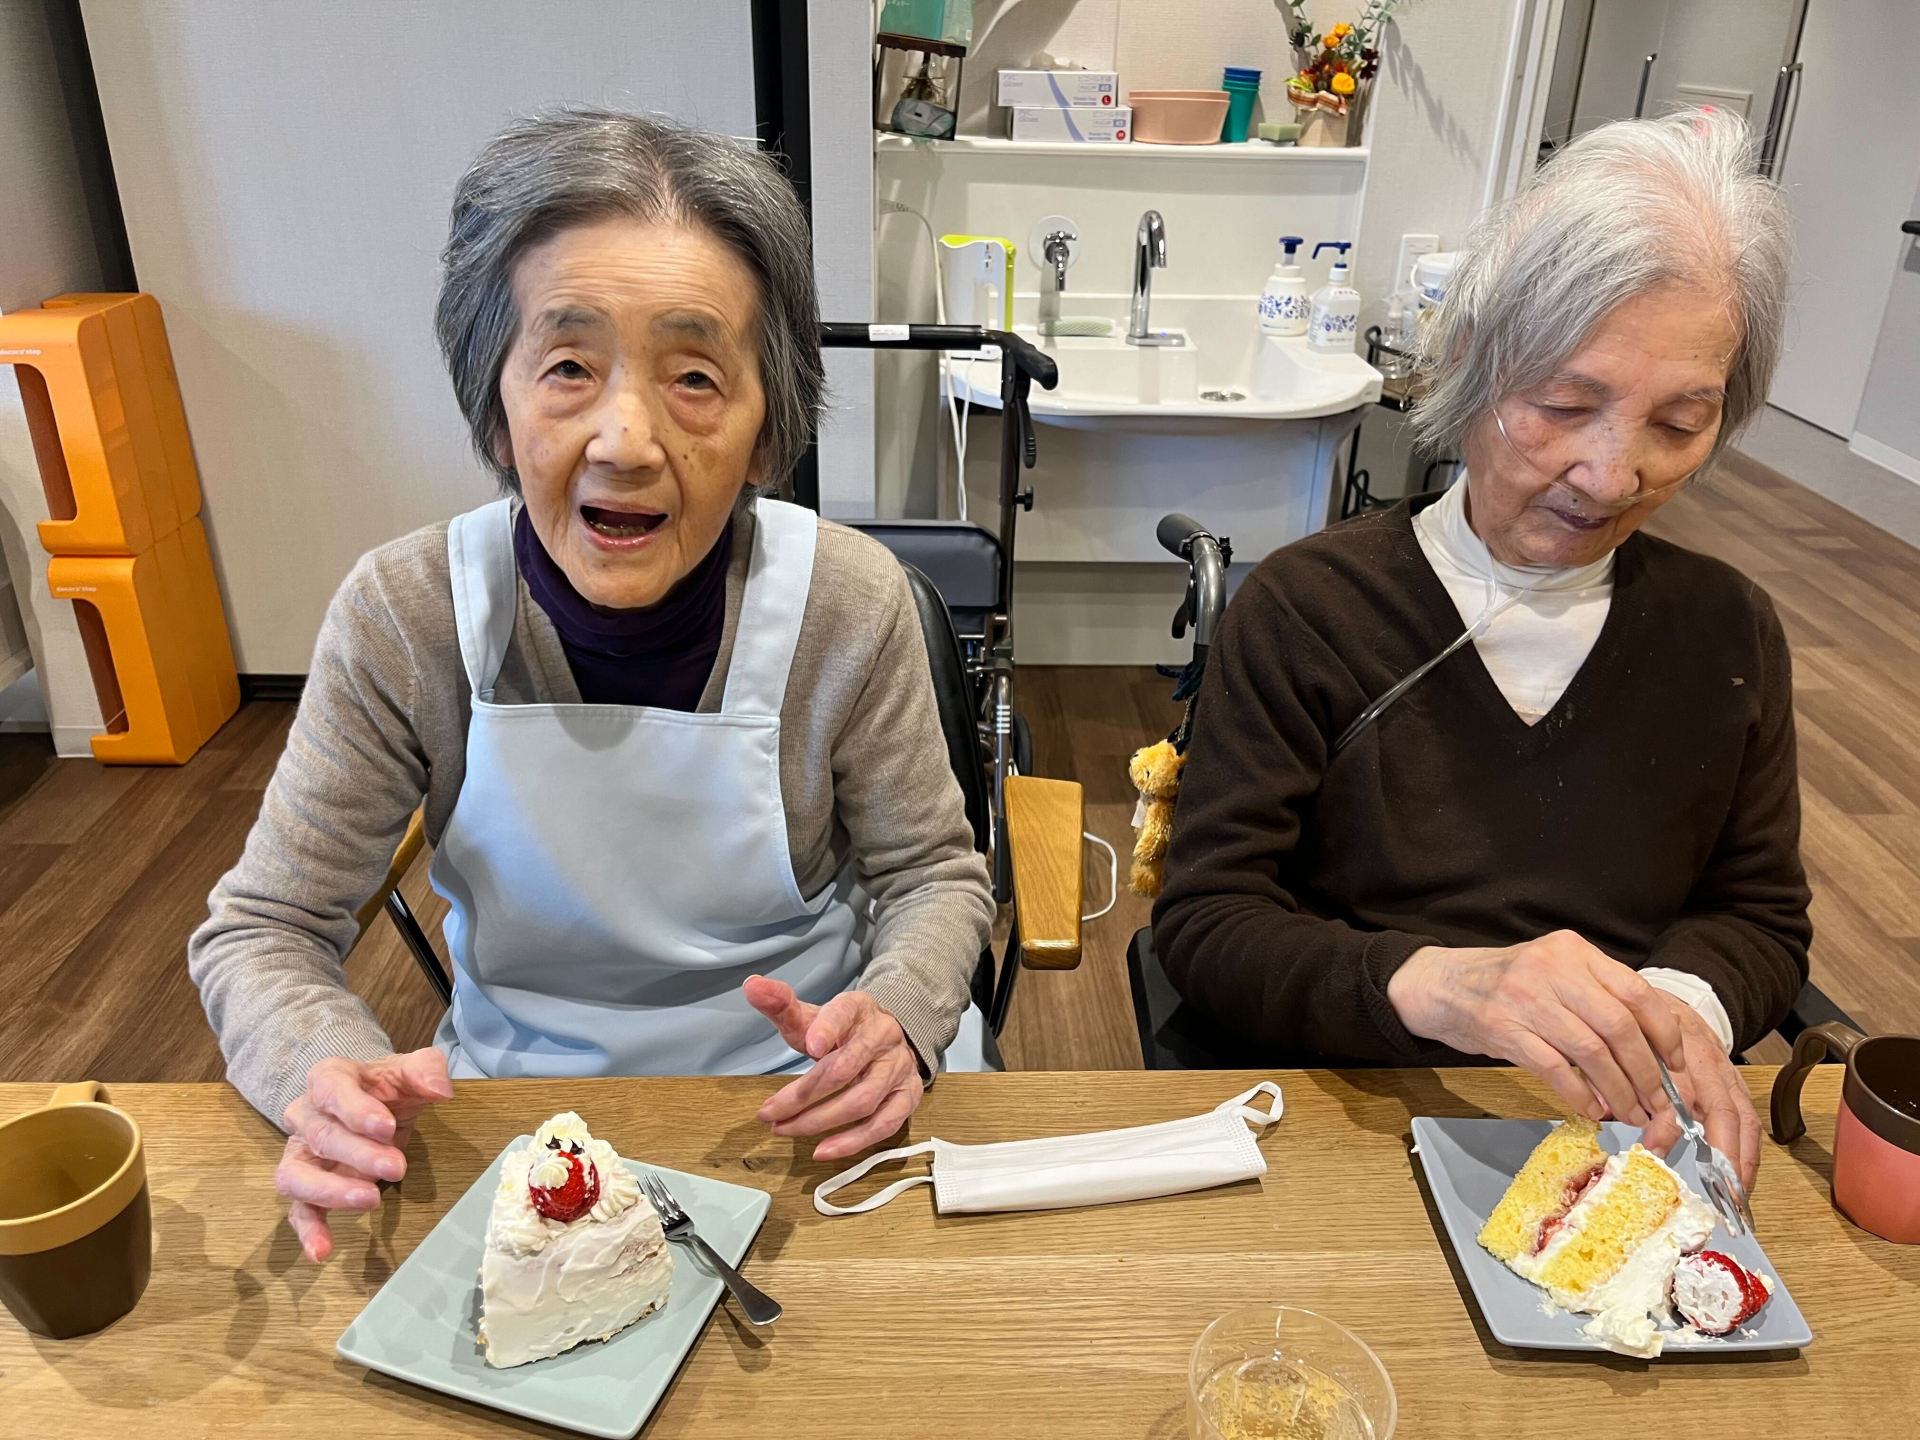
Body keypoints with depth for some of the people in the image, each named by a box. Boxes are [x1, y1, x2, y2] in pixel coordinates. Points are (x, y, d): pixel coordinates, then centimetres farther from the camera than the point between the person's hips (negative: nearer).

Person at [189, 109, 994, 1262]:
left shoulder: (851, 606, -17)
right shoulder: (404, 619, -16)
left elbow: (933, 875, -4)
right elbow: (263, 931, -6)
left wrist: (897, 1019, -26)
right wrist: (330, 1075, -28)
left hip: (803, 1100, -1)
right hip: (524, 1099, 2)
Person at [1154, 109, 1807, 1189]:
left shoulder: (1728, 631, 4)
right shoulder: (1309, 607, -10)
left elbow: (1761, 916, 12)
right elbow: (1205, 925, -12)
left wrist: (1682, 1005, -12)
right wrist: (1428, 983, -31)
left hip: (1618, 1140, 4)